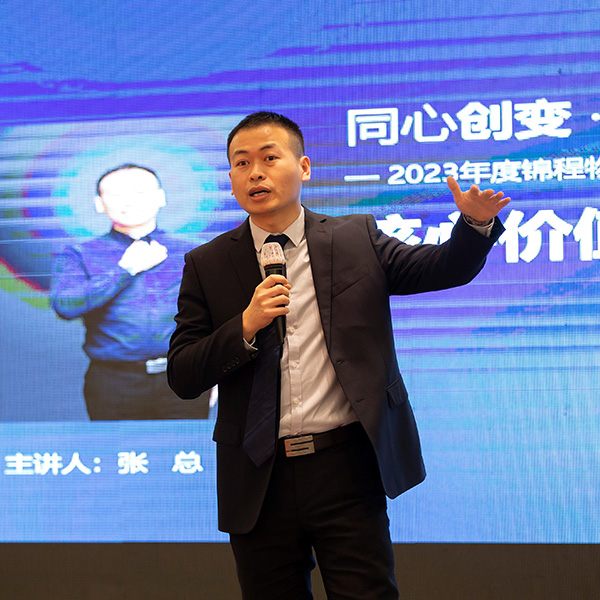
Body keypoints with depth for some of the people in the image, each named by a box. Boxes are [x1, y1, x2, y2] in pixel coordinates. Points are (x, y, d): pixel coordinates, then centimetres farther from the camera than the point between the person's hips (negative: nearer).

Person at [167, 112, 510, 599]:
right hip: (259, 482, 1)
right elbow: (182, 377, 1)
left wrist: (476, 223, -15)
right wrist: (245, 327, -14)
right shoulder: (207, 266, 5)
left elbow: (442, 267, 5)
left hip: (346, 467, -1)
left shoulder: (357, 239, 6)